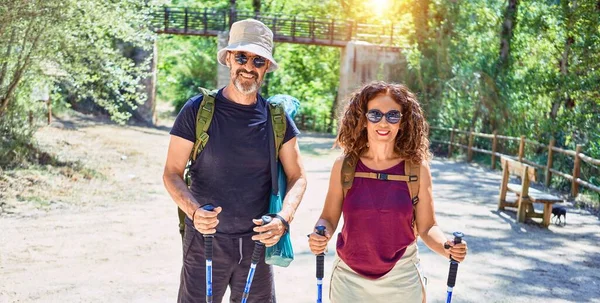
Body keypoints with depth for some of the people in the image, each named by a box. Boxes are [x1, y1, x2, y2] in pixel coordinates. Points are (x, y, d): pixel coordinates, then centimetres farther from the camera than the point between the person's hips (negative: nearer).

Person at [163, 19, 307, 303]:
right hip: (205, 239, -2)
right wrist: (194, 211, -24)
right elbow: (172, 173, -5)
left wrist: (283, 219, -14)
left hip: (257, 241, 3)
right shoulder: (198, 109, -6)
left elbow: (297, 176, 4)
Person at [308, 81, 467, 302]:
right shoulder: (344, 166, -6)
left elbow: (426, 227, -1)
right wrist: (319, 237, -18)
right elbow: (328, 218, 2)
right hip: (349, 279, 0)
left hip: (401, 281, 0)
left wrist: (446, 247, -19)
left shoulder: (417, 169, -6)